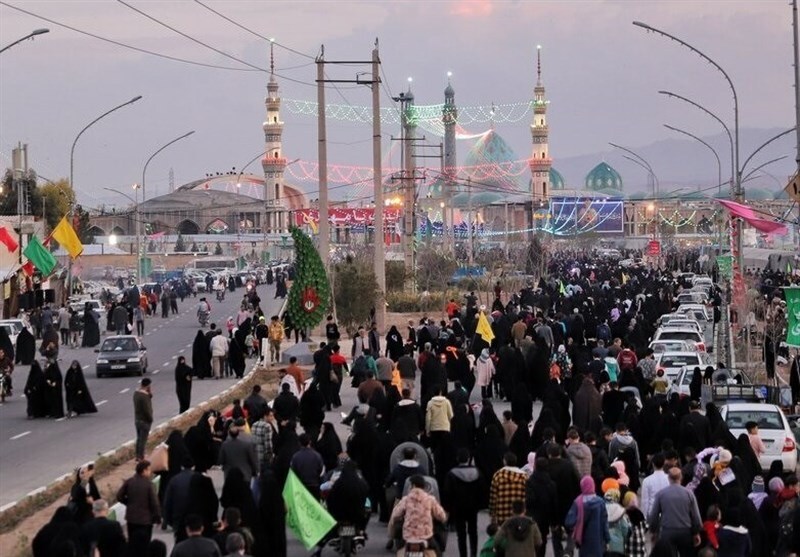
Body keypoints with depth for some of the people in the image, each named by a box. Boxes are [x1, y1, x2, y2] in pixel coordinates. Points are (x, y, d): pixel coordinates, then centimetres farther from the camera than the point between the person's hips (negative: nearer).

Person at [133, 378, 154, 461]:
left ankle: (138, 456, 29)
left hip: (137, 419, 9)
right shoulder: (145, 396, -26)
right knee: (143, 440, 1)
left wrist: (150, 394, -6)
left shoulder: (136, 392, 2)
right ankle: (141, 458, 7)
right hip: (145, 421, -9)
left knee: (139, 439, 20)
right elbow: (147, 409, -25)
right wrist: (151, 419, -11)